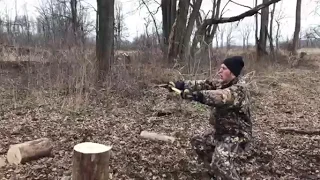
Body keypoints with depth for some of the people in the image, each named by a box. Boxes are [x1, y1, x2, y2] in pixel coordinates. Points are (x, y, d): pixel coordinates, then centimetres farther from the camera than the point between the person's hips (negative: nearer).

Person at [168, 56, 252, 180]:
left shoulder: (238, 89, -25)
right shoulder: (220, 83, 2)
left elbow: (220, 97, -44)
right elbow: (203, 84, -7)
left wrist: (195, 95, -55)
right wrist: (181, 84, -20)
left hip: (236, 134, -9)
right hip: (220, 130, 9)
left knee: (221, 160, -30)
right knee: (198, 143, 21)